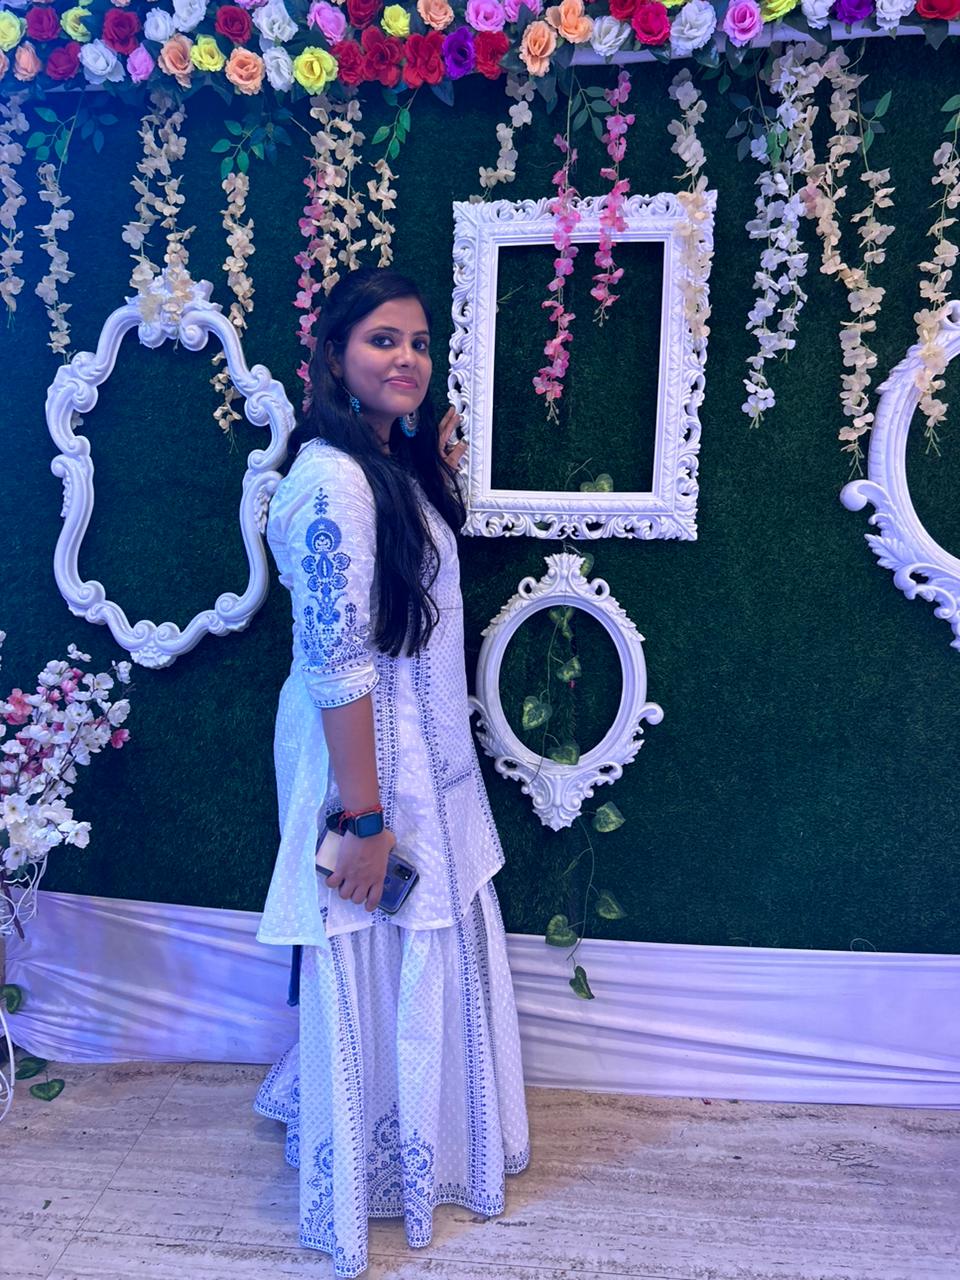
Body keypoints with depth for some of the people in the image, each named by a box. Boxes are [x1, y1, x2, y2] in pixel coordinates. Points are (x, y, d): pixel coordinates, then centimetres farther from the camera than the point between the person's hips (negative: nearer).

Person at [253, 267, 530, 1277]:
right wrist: (366, 816, -22)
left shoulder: (391, 462, 8)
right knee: (377, 973, 9)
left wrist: (439, 477, 10)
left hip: (423, 755, 10)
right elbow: (338, 667, -24)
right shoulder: (334, 481, -22)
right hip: (367, 765, -9)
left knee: (422, 959, 23)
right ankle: (366, 1184, 36)